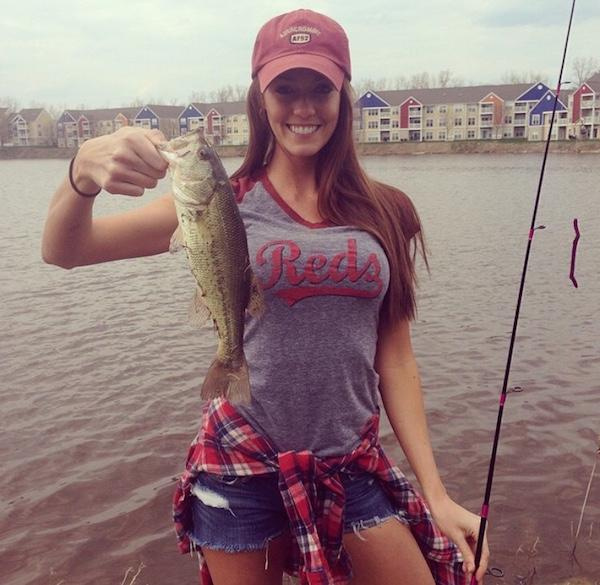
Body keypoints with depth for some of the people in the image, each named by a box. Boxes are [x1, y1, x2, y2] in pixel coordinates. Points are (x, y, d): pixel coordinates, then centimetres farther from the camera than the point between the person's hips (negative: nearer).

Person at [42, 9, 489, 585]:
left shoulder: (383, 213, 0)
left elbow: (395, 360, 2)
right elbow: (64, 251, -10)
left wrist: (437, 497, 1)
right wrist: (84, 174, -31)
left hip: (353, 467, 2)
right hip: (244, 466, -1)